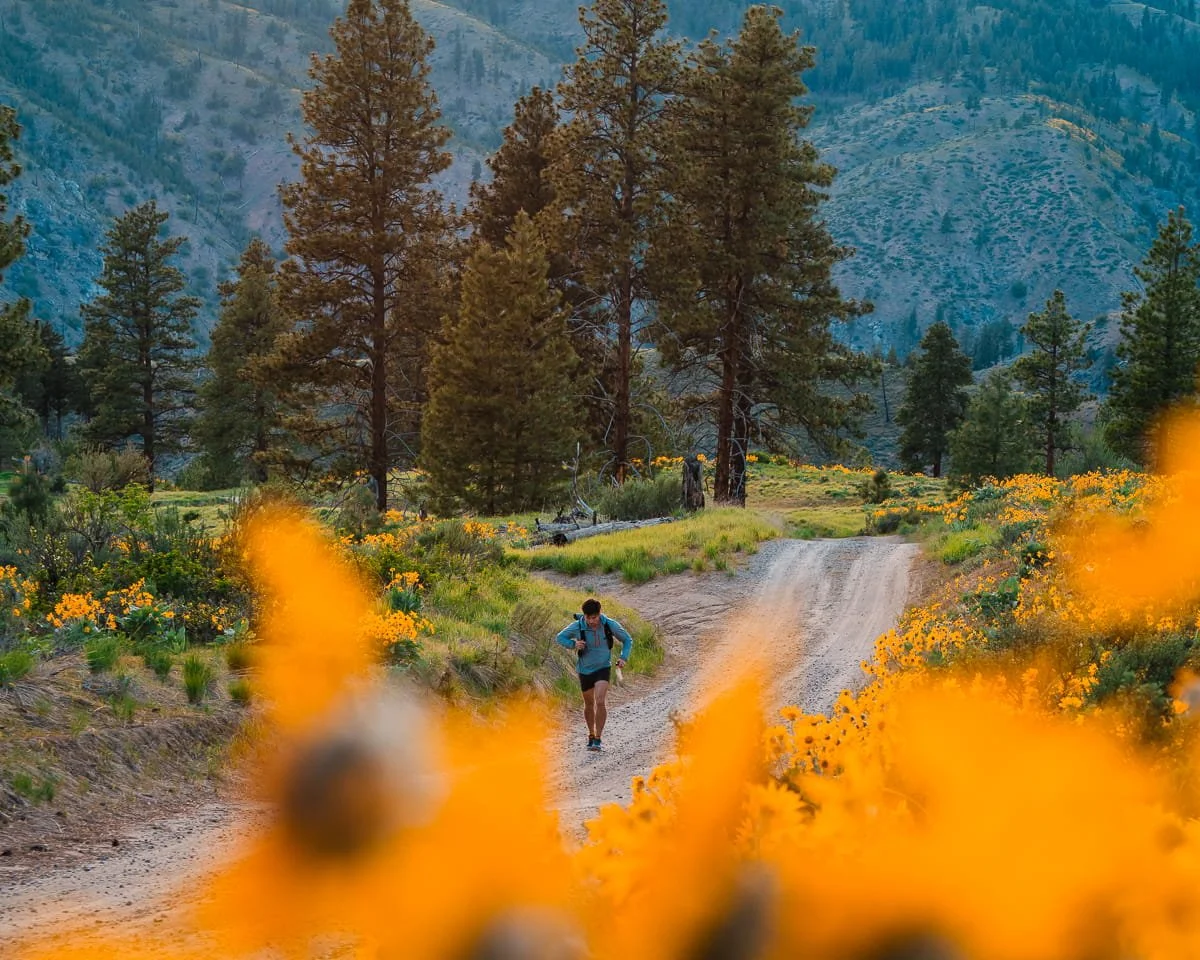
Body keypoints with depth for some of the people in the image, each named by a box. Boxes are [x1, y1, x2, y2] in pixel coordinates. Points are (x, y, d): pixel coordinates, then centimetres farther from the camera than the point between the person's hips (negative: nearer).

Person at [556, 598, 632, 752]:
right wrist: (573, 644, -24)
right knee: (589, 704, 17)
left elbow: (628, 640, -2)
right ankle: (591, 735, 40)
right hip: (585, 670, 2)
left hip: (603, 668, -2)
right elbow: (560, 638, -3)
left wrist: (624, 658, -18)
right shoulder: (577, 626, -19)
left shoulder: (610, 625, -18)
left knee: (600, 702, -21)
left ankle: (598, 740, -16)